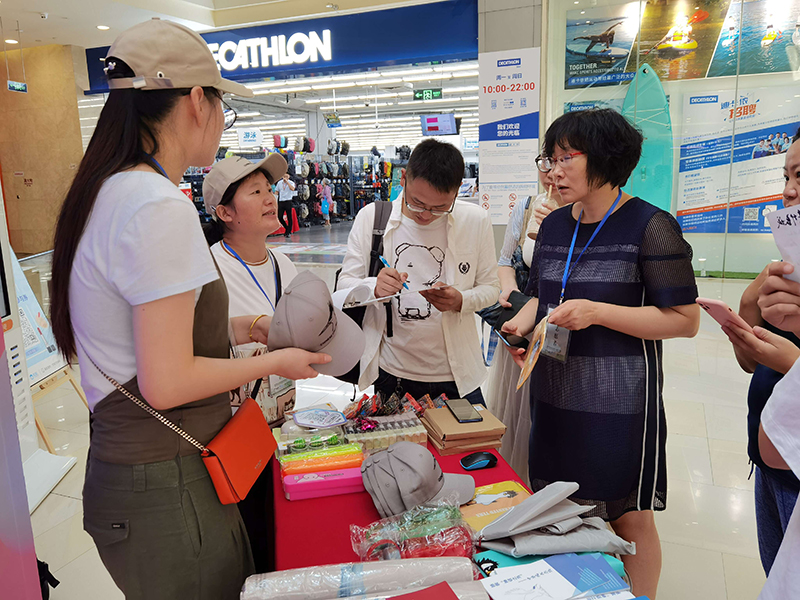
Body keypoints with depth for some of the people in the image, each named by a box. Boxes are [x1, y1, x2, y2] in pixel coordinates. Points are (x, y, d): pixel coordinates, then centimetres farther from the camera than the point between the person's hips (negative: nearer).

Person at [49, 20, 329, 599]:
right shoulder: (162, 208, -23)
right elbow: (167, 383, -23)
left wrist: (236, 328, 10)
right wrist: (277, 361, -10)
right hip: (167, 492, -9)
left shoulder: (111, 193, 7)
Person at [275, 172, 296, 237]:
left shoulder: (291, 182, -1)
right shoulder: (279, 183, 10)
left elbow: (292, 189, -22)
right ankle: (287, 228, 23)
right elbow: (276, 191, 16)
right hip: (281, 202, 4)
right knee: (280, 217, 1)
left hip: (288, 201, -3)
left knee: (289, 217, -2)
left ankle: (289, 232, 7)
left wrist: (287, 181, -18)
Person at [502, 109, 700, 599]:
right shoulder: (554, 226, 8)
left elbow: (685, 320, -12)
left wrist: (596, 312, -23)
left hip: (618, 401, -6)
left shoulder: (650, 227, -11)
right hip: (554, 392, 6)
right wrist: (523, 322, -3)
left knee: (629, 519, 9)